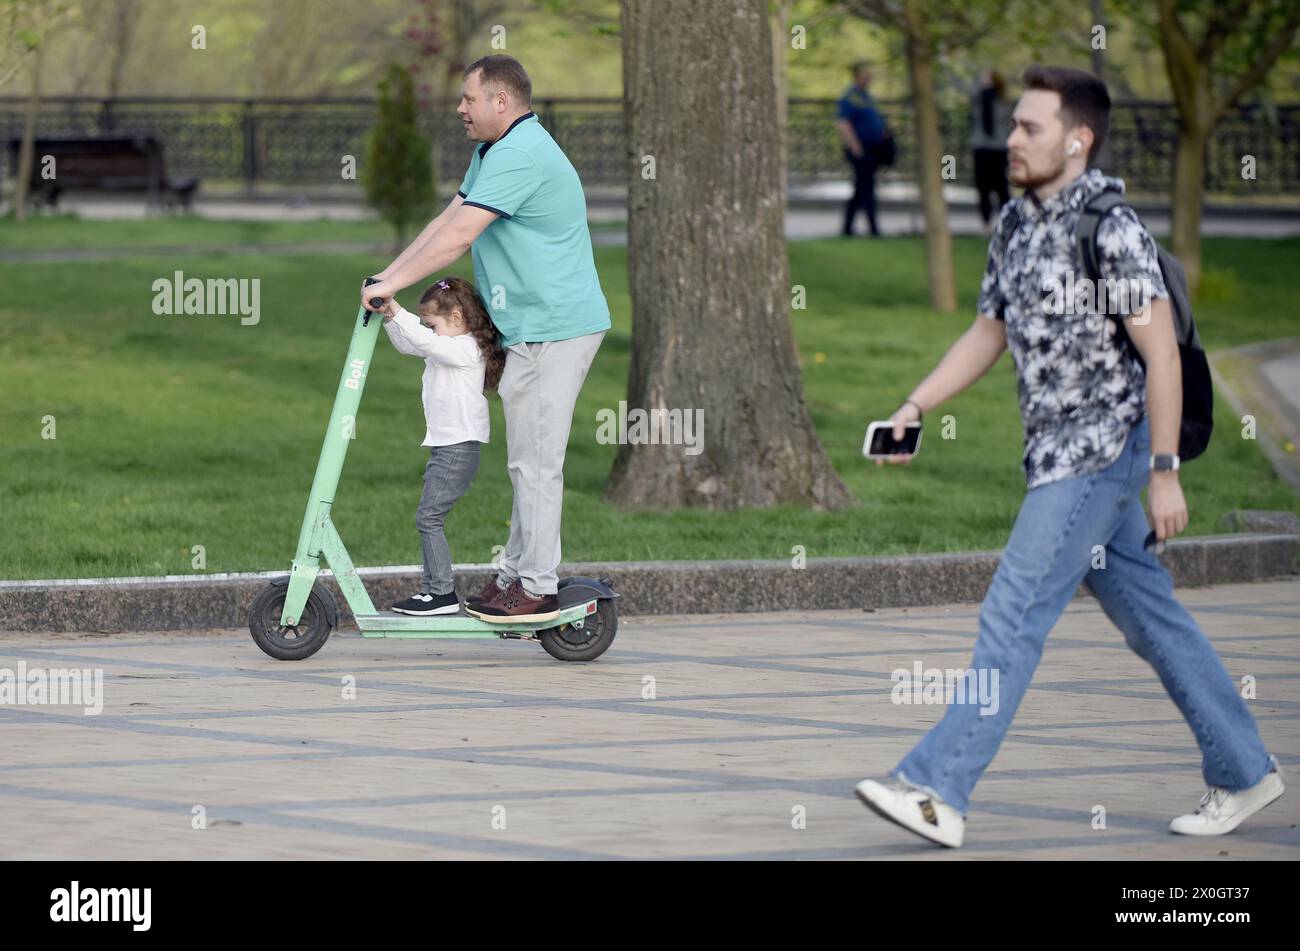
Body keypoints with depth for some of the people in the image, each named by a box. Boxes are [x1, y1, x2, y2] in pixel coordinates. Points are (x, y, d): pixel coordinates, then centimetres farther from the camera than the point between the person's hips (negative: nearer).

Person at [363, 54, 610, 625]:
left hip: (554, 330, -11)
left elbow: (458, 236, -23)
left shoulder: (519, 156, -19)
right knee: (528, 460, 14)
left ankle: (536, 589, -4)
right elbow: (446, 220, 18)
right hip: (534, 328, 11)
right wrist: (386, 276, 10)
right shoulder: (494, 153, 18)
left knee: (534, 463, -8)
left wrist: (392, 285, -18)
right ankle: (516, 576, 19)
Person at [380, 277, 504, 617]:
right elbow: (409, 344, 21)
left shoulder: (465, 349, -14)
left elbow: (425, 341, -28)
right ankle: (431, 590, 14)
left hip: (459, 448, -11)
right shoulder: (448, 348, 16)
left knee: (428, 516, -13)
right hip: (444, 448, 11)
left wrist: (398, 312, -27)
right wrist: (390, 318, 5)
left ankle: (443, 593, -12)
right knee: (429, 518, 11)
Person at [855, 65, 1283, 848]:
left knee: (1014, 617, -10)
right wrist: (913, 410, 9)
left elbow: (1161, 353, -17)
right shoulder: (1016, 225, 11)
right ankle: (1245, 772, 21)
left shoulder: (1110, 227, -16)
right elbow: (988, 336, 20)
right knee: (1151, 616, 13)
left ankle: (938, 792, -9)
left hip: (1101, 452, -9)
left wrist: (1165, 472, -18)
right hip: (1056, 455, 9)